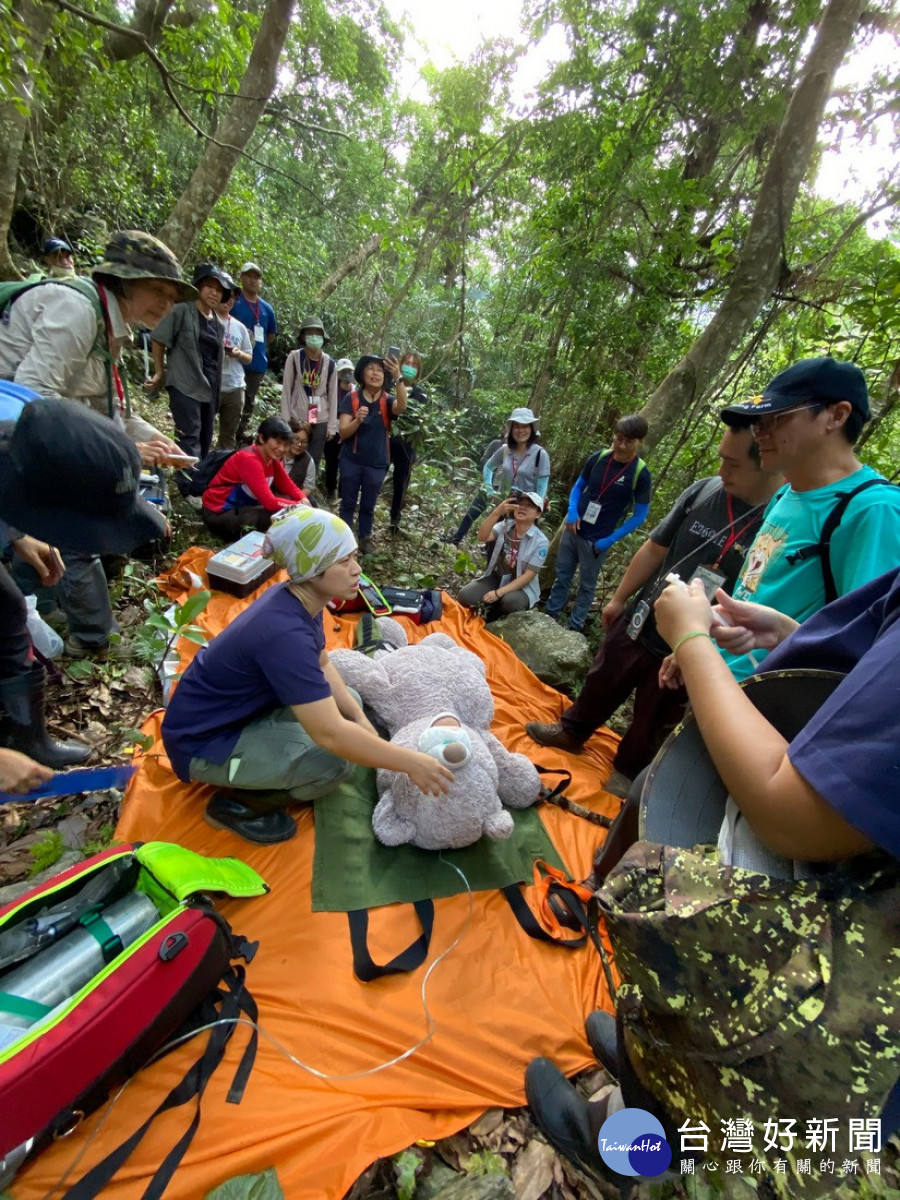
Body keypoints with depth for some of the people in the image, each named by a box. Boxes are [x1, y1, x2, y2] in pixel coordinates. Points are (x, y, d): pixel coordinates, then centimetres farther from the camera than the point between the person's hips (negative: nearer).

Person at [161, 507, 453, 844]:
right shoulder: (283, 632, -35)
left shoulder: (297, 599, -9)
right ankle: (236, 803, 2)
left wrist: (360, 717, -8)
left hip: (243, 709, 9)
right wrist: (410, 763, -27)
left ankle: (250, 776, 11)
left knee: (346, 705, 4)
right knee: (336, 758, -22)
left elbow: (321, 667, 5)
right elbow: (330, 734, -36)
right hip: (203, 742, -8)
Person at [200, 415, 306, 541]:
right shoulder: (249, 459, -25)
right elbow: (270, 502, -32)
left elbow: (290, 487, 4)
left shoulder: (272, 458, 1)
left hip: (242, 506, 9)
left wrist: (304, 501, -16)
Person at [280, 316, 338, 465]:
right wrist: (286, 420, -6)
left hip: (320, 422, 2)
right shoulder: (294, 357, -2)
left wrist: (332, 426, 2)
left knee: (313, 463, 6)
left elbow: (333, 395, 5)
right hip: (297, 419, -1)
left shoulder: (329, 363, 2)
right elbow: (286, 390, -1)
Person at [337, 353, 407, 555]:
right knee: (348, 503, 11)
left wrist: (399, 378, -43)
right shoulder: (351, 398, -6)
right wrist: (358, 419, -32)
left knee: (368, 505, 14)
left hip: (376, 464, 1)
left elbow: (401, 407, -28)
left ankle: (365, 538, 28)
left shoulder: (387, 401, -3)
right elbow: (343, 432, -12)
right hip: (351, 461, -1)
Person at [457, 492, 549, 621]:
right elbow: (482, 537, -21)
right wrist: (497, 512, -35)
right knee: (465, 596, -20)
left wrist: (499, 592, -22)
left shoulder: (540, 542, -13)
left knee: (511, 601, -36)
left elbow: (529, 575, -16)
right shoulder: (504, 526, -4)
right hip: (496, 578, 3)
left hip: (522, 586, -2)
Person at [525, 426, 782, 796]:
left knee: (655, 720, 18)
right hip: (638, 623, 4)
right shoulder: (703, 491, -9)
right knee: (602, 684, 22)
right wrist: (619, 598, 9)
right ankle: (572, 731, 48)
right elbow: (655, 549, 3)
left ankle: (627, 771, 44)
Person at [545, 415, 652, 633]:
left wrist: (611, 539, -14)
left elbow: (640, 515, -8)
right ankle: (549, 615, 31)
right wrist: (572, 512, -10)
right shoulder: (598, 458, -5)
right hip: (574, 529, 4)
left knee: (587, 585, 9)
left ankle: (575, 627, 22)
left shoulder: (640, 473, -15)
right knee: (562, 575, 15)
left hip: (598, 540, -4)